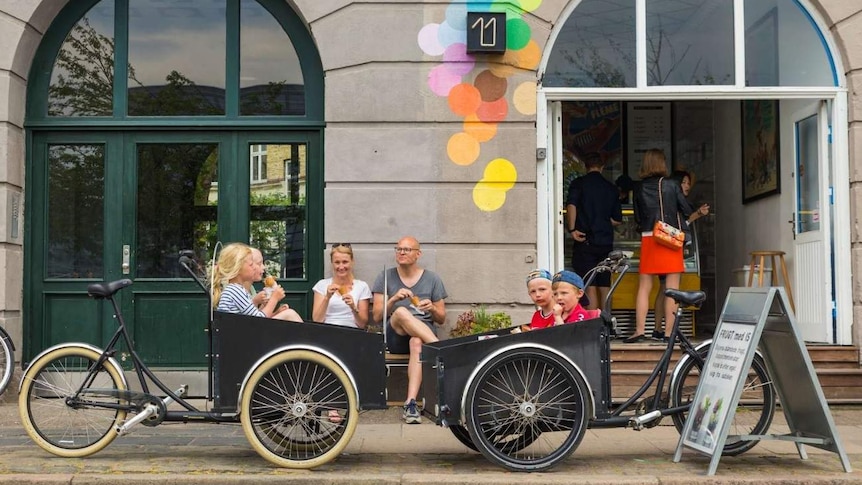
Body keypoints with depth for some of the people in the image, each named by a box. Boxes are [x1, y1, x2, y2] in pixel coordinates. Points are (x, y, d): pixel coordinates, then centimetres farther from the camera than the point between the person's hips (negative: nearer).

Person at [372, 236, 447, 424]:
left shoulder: (432, 279, 11)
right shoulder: (386, 277, 10)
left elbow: (441, 319, 14)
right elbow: (377, 316, 3)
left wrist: (432, 309, -10)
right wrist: (394, 299, -14)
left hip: (425, 333, 0)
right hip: (396, 337, 0)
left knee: (417, 343, -39)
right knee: (401, 312, -35)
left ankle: (411, 403, -48)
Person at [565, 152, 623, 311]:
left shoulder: (578, 183, -1)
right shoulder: (611, 188, 10)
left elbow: (571, 205, -19)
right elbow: (617, 219, 12)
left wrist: (572, 229, -16)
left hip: (586, 241, -4)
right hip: (606, 241, 4)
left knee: (590, 286, -4)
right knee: (605, 285, 11)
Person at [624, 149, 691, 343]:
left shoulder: (639, 188, 4)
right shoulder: (672, 185, -3)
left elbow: (637, 218, 10)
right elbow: (686, 211, 3)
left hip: (648, 239, 2)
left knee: (644, 287, 7)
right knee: (672, 289, 1)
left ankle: (639, 330, 1)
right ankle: (668, 332, -1)